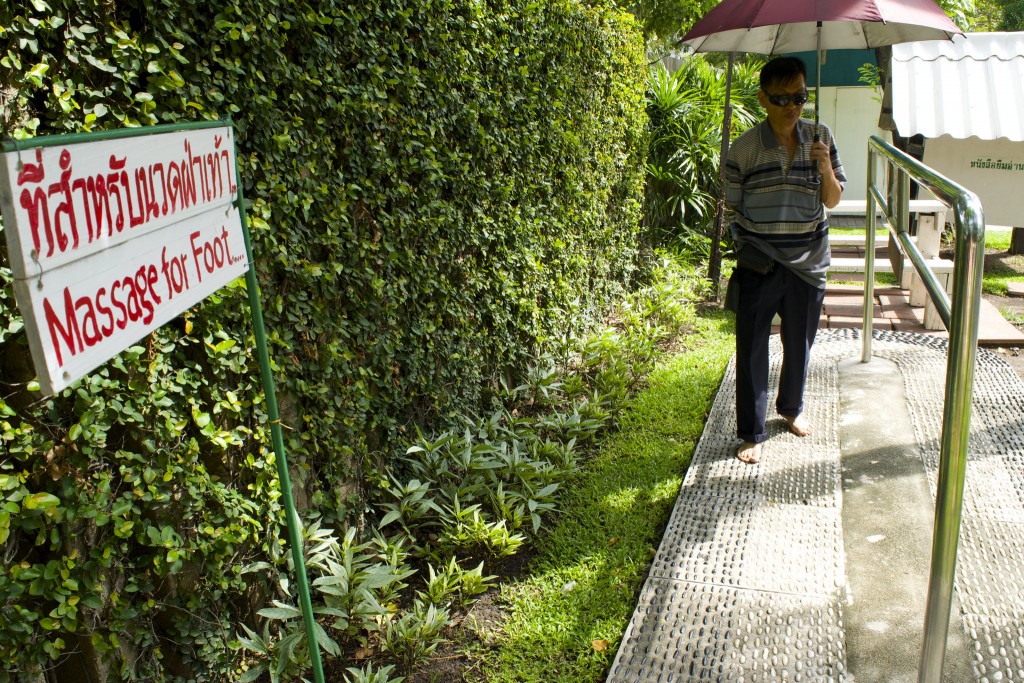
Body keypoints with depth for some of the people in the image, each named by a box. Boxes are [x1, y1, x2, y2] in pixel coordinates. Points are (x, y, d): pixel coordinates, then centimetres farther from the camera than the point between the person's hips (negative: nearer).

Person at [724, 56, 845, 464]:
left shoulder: (820, 137, 1)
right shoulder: (745, 147, -8)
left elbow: (832, 201, 3)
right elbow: (733, 208, -1)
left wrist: (825, 167, -15)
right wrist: (745, 253, -7)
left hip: (807, 262, 3)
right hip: (759, 265, -3)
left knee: (799, 343, 17)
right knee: (752, 348, 0)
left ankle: (791, 407, 42)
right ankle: (752, 432, 12)